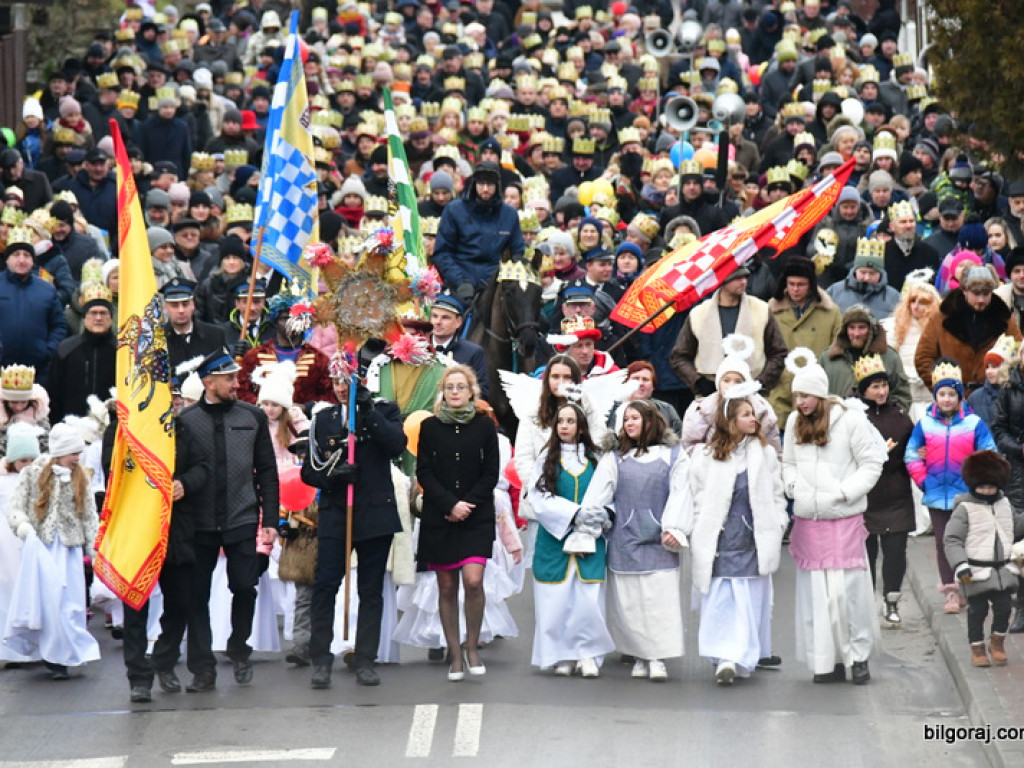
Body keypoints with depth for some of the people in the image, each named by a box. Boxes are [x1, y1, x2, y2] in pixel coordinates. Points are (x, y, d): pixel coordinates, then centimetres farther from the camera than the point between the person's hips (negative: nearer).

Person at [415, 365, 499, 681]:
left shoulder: (484, 426, 4)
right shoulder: (430, 427, 5)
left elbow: (491, 473, 2)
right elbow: (424, 473, 1)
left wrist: (468, 504, -10)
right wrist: (450, 504, -11)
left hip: (476, 517, -1)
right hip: (439, 518, 1)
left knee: (473, 581, -16)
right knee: (447, 587, 2)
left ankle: (472, 646, 2)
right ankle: (455, 656, 9)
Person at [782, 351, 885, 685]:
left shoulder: (850, 419, -6)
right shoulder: (794, 422, 11)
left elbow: (871, 464, -4)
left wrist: (845, 492, -12)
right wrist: (793, 486, 3)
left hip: (844, 519, -5)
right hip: (807, 518, 5)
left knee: (850, 588, -6)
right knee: (814, 591, 3)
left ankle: (858, 654, 7)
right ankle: (827, 661, 10)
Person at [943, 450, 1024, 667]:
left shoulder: (1003, 504, 9)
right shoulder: (965, 509, -10)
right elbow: (951, 540, -14)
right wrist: (960, 566, -23)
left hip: (1000, 568, 5)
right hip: (976, 572, -5)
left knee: (1003, 606, 4)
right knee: (978, 610, 1)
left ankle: (997, 642, 25)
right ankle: (977, 648, 15)